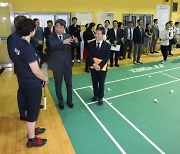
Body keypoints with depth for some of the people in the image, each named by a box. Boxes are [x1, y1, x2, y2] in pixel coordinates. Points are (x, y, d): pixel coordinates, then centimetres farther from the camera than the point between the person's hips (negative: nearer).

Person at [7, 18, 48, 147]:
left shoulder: (17, 44, 2)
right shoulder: (28, 48, -25)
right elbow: (35, 70, -22)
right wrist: (45, 79, -6)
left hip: (24, 82, 9)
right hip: (32, 84, -8)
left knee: (31, 108, 24)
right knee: (33, 111, 7)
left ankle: (31, 129, 45)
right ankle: (32, 139, 26)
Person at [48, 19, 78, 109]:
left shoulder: (67, 36, 3)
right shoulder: (51, 37, -6)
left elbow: (75, 45, -7)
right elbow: (52, 46, -24)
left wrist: (76, 41, -30)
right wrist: (63, 42, -35)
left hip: (67, 63, 3)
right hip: (57, 64, -2)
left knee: (69, 83, 13)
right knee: (58, 84, 11)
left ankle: (69, 100, 33)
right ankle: (60, 101, 30)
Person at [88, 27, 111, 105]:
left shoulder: (107, 45, -7)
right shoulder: (91, 44, -1)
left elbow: (106, 58, -10)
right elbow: (89, 56, -4)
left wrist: (100, 66, -19)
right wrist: (94, 64, -17)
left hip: (102, 68, -2)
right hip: (93, 67, 2)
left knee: (101, 83, 9)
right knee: (94, 83, 15)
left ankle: (100, 98, 27)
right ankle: (95, 95, 36)